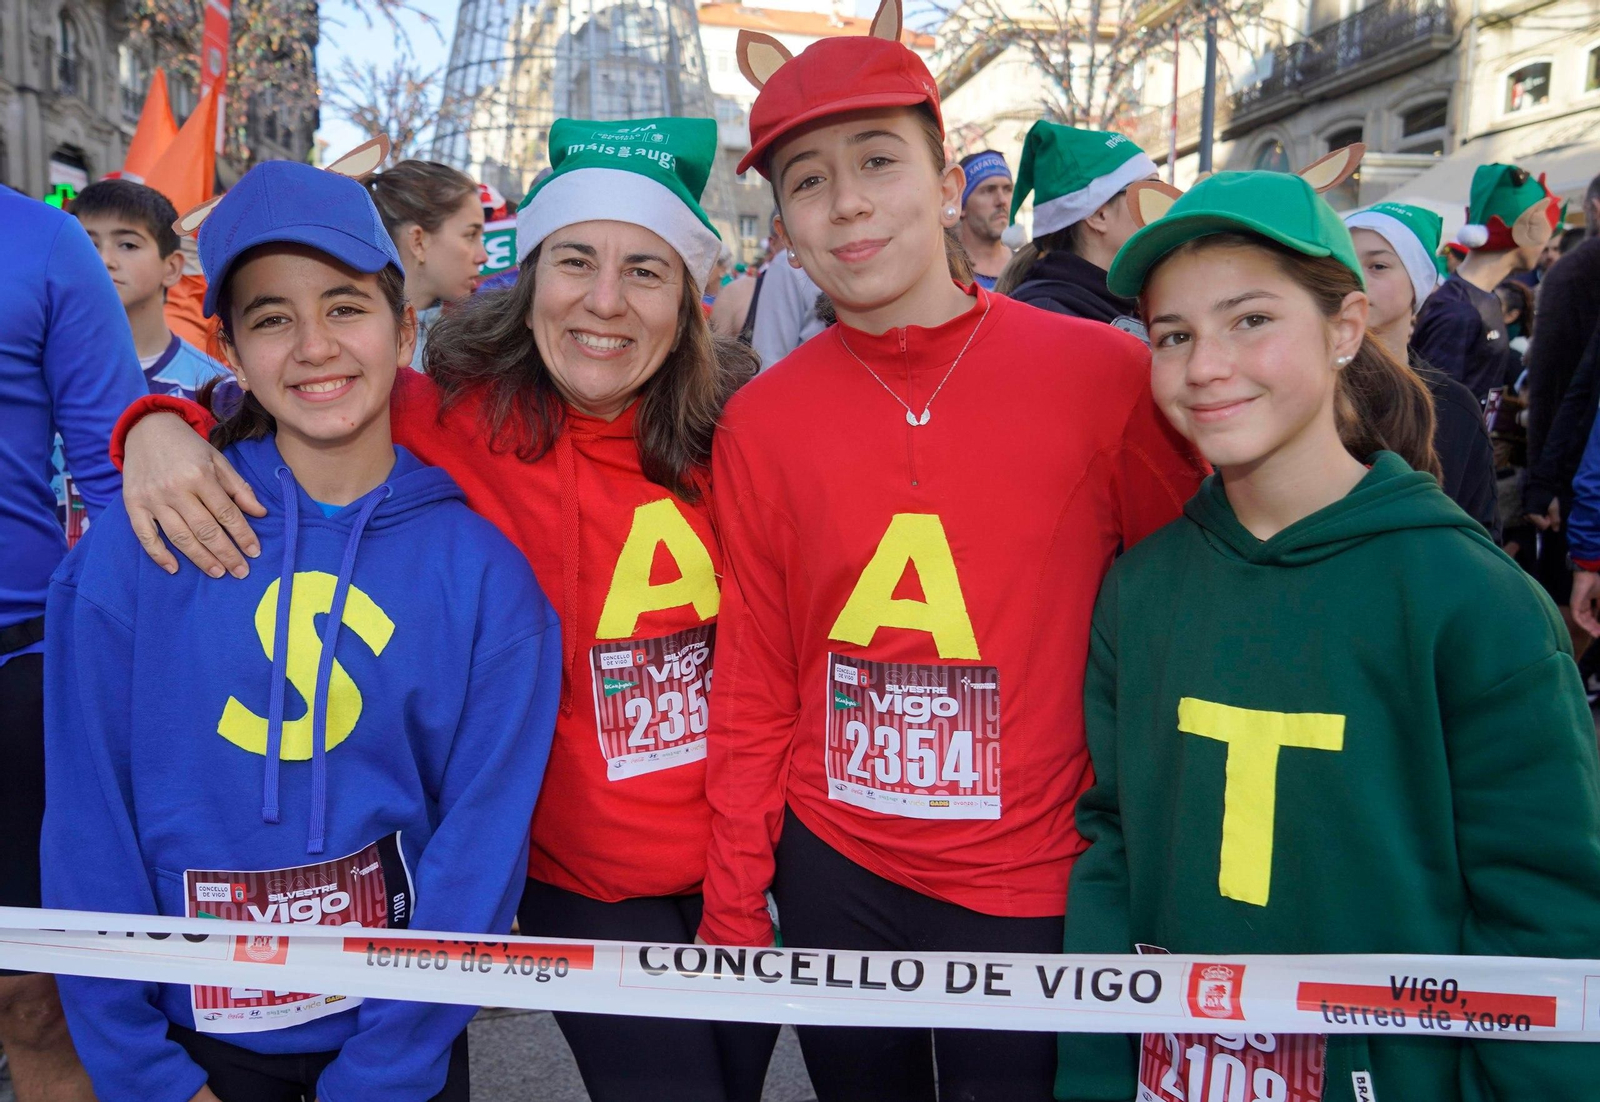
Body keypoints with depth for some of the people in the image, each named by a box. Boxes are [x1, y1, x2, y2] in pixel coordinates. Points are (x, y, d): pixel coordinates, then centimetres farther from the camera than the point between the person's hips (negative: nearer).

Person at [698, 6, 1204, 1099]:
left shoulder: (1106, 375, -11)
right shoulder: (760, 423, -4)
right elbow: (754, 690, 2)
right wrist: (734, 906, 3)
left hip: (1036, 887, -2)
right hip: (833, 873, 2)